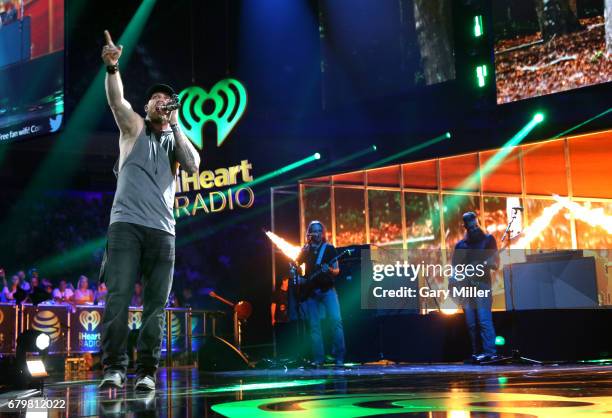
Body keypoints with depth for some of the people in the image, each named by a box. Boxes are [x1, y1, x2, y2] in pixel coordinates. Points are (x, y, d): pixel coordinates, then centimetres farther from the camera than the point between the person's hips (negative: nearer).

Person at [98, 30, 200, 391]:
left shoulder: (177, 140, 18)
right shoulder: (134, 128, 12)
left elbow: (194, 166, -2)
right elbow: (116, 100, -7)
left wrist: (175, 125, -1)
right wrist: (113, 66, -25)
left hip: (163, 231, 3)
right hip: (126, 225, -2)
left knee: (156, 306, -1)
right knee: (118, 298, -12)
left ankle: (147, 371, 3)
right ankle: (114, 367, -9)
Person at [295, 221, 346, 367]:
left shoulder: (329, 248, 3)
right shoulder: (305, 250, 10)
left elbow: (337, 271, 0)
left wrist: (329, 270, -22)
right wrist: (299, 280, -4)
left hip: (327, 290, -2)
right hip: (310, 292, 2)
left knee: (336, 320, -16)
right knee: (314, 326, 0)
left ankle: (339, 357, -9)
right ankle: (318, 359, 5)